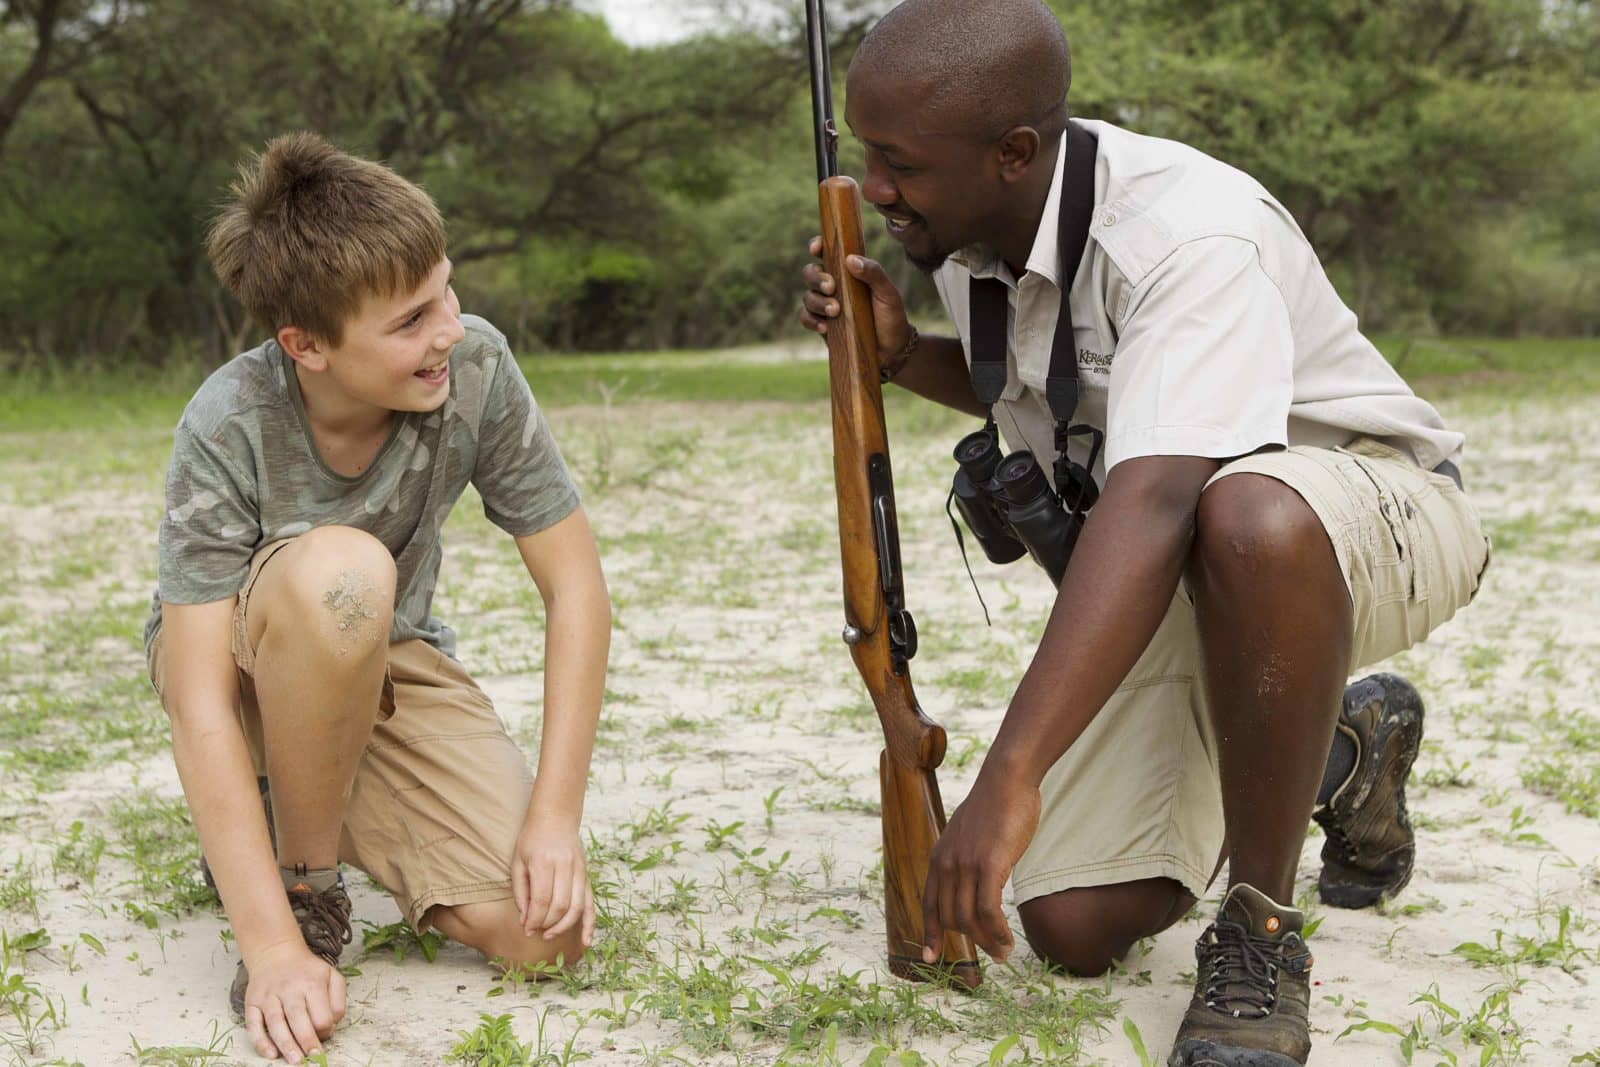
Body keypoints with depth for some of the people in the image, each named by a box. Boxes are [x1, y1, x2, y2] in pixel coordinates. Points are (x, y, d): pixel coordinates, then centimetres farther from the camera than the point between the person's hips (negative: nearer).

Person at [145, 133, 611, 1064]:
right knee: (339, 569, -39)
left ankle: (339, 812, 14)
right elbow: (198, 704, -31)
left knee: (548, 931, -16)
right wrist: (273, 947, -37)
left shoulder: (477, 371, -24)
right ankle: (305, 881, -14)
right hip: (241, 658, -3)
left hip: (388, 659, 3)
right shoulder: (230, 429, -30)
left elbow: (576, 584, -16)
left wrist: (556, 815, -22)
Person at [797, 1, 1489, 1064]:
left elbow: (1153, 502, -44)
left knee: (1249, 517, -45)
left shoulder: (1188, 237, -31)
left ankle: (1260, 937, -24)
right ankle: (1339, 754, 24)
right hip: (1171, 584, 8)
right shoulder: (969, 228, -4)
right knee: (1071, 927, -3)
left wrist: (1012, 776, -52)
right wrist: (901, 352, -4)